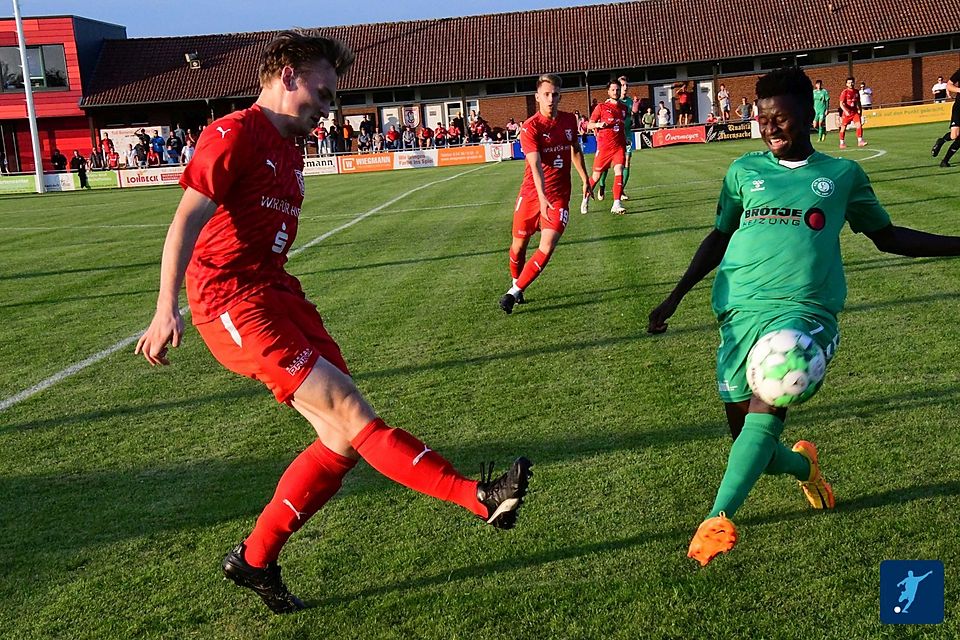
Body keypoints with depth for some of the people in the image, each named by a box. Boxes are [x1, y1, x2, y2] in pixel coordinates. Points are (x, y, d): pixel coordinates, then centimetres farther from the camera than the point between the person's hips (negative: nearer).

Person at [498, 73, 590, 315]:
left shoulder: (569, 120, 2)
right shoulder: (530, 127, -14)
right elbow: (536, 165, -27)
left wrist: (585, 179, 24)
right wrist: (543, 198, -38)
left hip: (559, 196, 2)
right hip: (531, 194, -2)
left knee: (547, 247, -12)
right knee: (519, 245, 10)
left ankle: (514, 293, -2)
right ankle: (516, 284, 38)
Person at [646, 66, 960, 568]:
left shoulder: (842, 174, 10)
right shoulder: (745, 171, 12)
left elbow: (887, 236, 21)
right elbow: (720, 236, 21)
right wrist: (675, 297, 16)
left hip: (804, 310, -2)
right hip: (740, 309, 3)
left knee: (766, 406, -27)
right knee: (746, 436, 1)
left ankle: (717, 519, -26)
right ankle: (804, 464, 34)